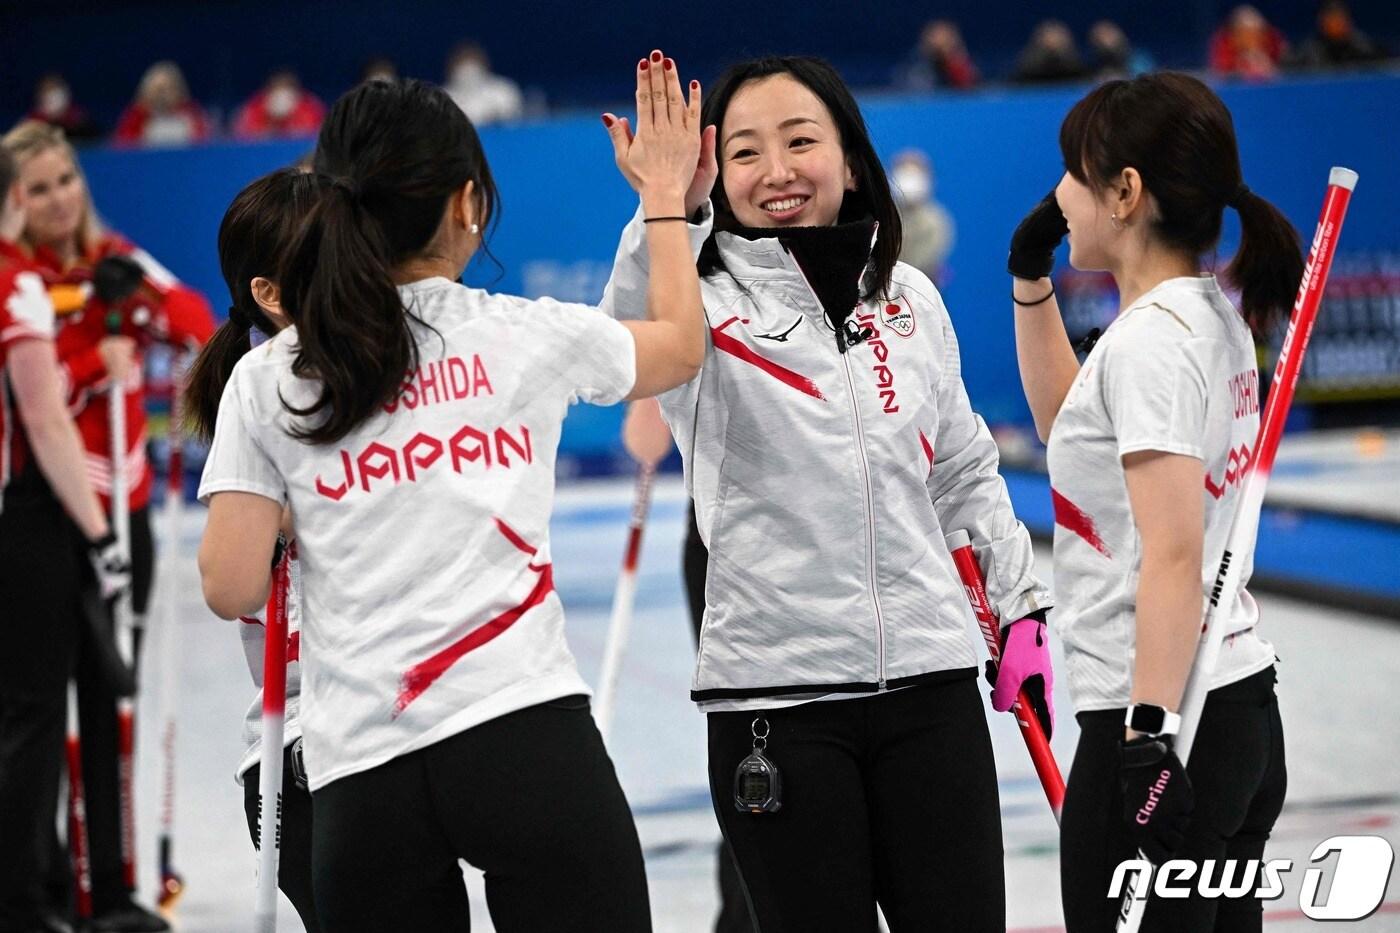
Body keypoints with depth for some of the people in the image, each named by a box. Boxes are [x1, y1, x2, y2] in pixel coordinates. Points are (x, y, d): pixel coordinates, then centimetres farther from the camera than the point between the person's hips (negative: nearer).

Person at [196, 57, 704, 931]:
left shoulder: (266, 380, 5)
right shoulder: (531, 336, 5)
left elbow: (232, 589, 3)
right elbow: (682, 345, 25)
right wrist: (664, 194, 37)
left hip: (362, 776, 2)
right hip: (529, 733, -1)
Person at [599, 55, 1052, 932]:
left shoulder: (908, 297, 8)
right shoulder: (709, 303, -5)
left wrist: (1022, 604, 19)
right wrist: (667, 209, -43)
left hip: (930, 680, 3)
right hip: (774, 695, -3)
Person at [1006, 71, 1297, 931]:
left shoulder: (1150, 340, -16)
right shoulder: (1212, 316, 11)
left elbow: (1173, 557, -22)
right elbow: (1069, 426, 29)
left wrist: (1149, 733, -25)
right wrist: (1031, 283, 22)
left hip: (1168, 722, -9)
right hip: (1243, 707, 9)